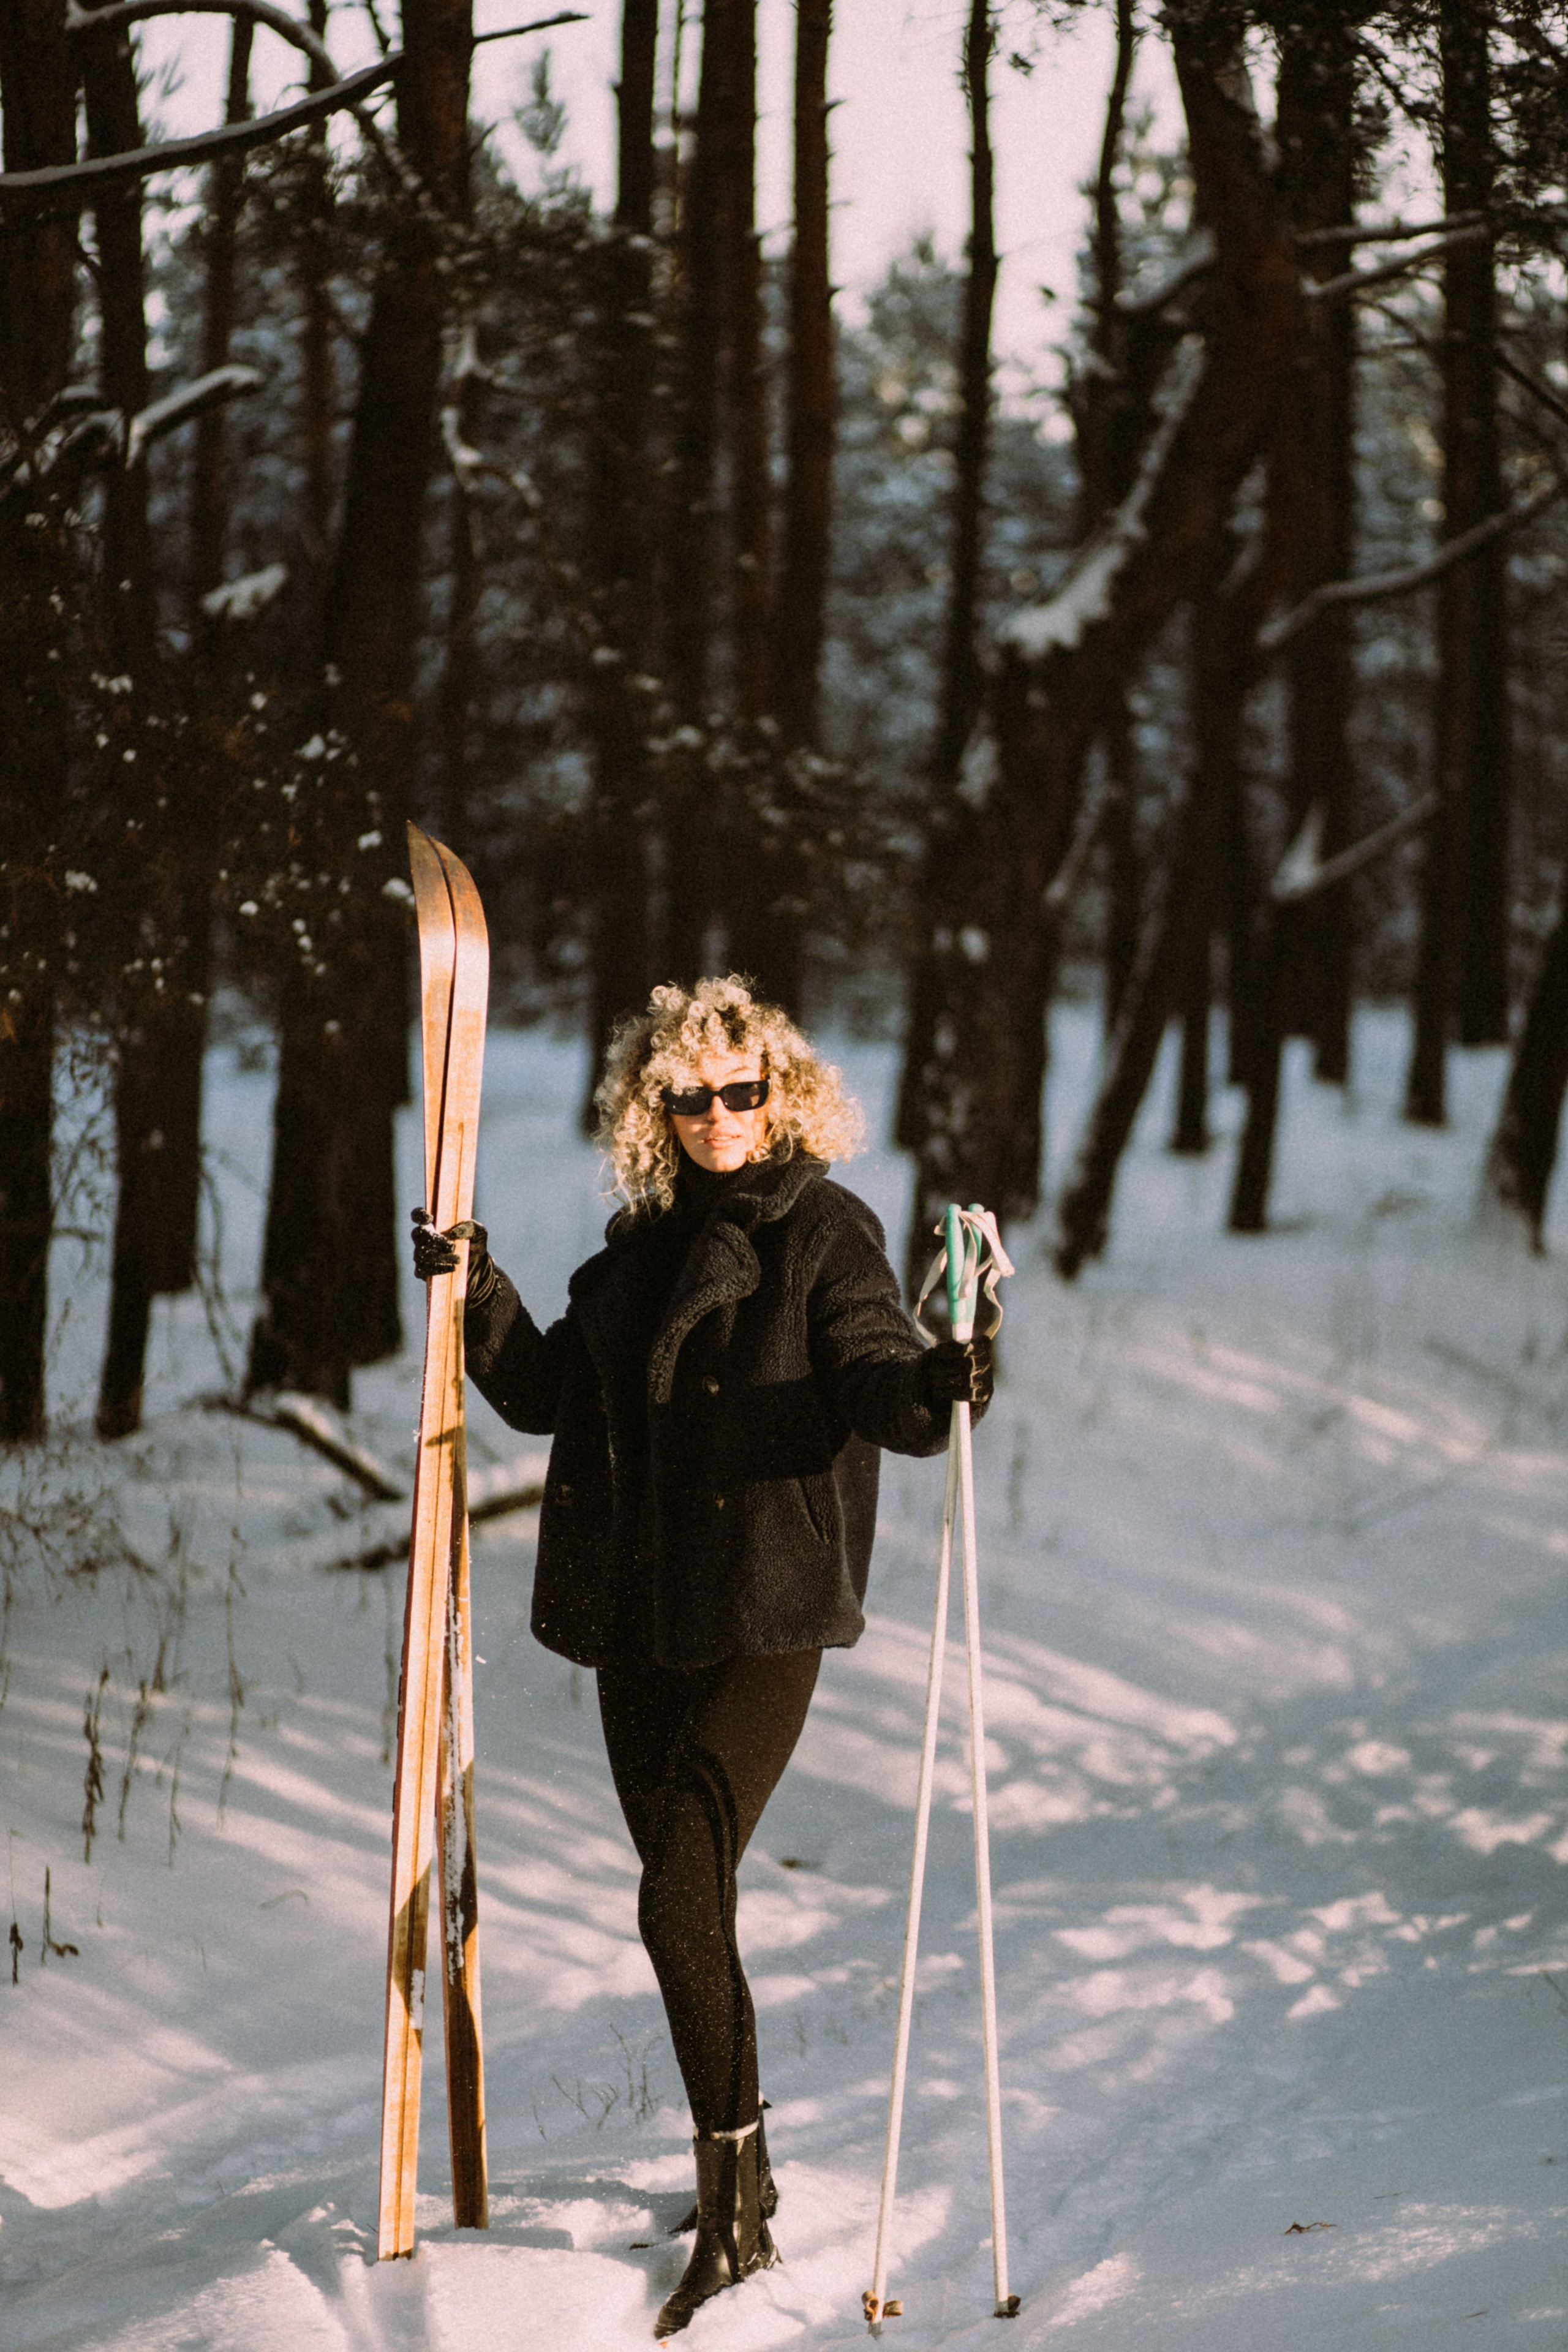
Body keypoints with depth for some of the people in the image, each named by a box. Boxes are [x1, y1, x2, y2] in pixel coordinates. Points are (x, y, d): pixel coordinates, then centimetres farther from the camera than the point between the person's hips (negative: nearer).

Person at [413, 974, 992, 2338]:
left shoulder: (824, 1230, -2)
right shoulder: (642, 1248, 16)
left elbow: (865, 1371, -15)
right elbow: (547, 1389, 22)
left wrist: (927, 1384, -36)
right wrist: (477, 1293, 9)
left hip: (761, 1621, -7)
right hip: (640, 1625, 7)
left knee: (683, 1903, -16)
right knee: (687, 1905, 11)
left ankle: (736, 2214, -8)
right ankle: (739, 2185, 26)